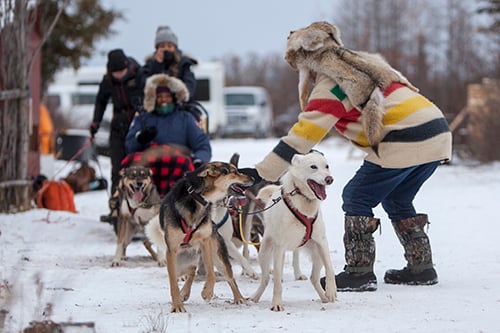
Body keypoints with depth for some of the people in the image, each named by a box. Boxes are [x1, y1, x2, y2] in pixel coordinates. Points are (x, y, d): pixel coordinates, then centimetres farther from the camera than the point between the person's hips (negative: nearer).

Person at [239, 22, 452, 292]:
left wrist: (262, 171, -6)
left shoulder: (329, 86, -5)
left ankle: (359, 271, 0)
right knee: (397, 200, 23)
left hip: (405, 142, -9)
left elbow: (303, 135, -8)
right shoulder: (361, 63, 21)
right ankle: (421, 267, 23)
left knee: (357, 198, 2)